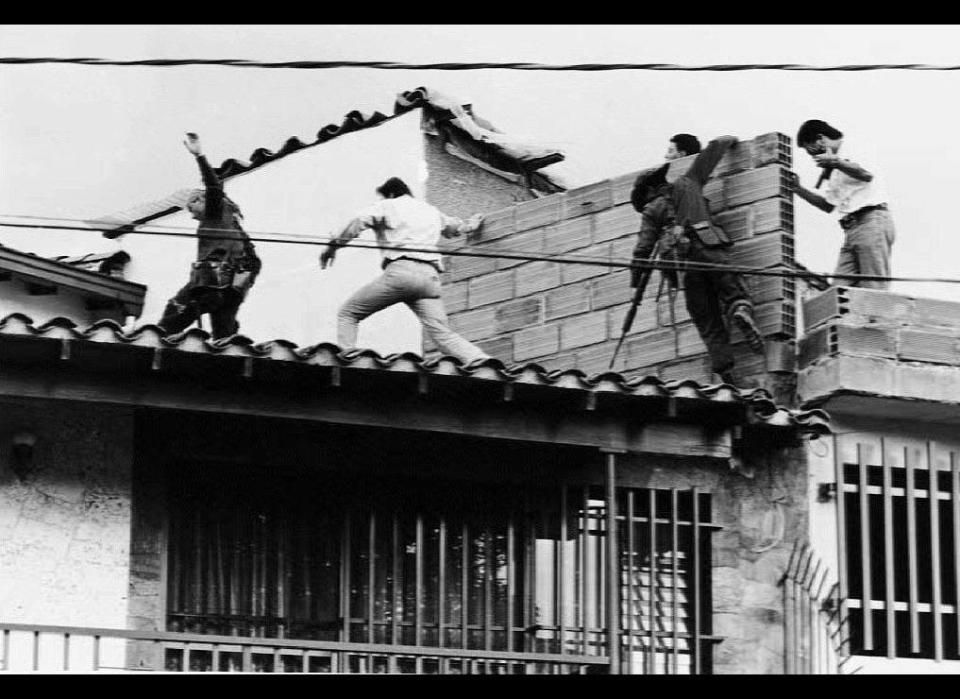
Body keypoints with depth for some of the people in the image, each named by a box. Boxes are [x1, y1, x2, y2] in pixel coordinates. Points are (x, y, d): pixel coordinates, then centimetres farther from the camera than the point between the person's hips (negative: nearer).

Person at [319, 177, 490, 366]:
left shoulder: (388, 206, 16)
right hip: (430, 275, 5)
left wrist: (333, 246, 2)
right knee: (443, 334, -4)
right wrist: (473, 223, 72)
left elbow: (358, 222, -2)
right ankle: (482, 362, -26)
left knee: (347, 313, 5)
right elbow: (457, 227, 50)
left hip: (401, 270, -5)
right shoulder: (431, 211, 32)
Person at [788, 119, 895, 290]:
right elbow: (828, 205, 30)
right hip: (851, 229, 9)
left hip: (872, 220, -9)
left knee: (874, 290, -14)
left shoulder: (851, 151, 0)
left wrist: (836, 162, -23)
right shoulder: (834, 172, 26)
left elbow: (867, 175, -19)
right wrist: (798, 189, 24)